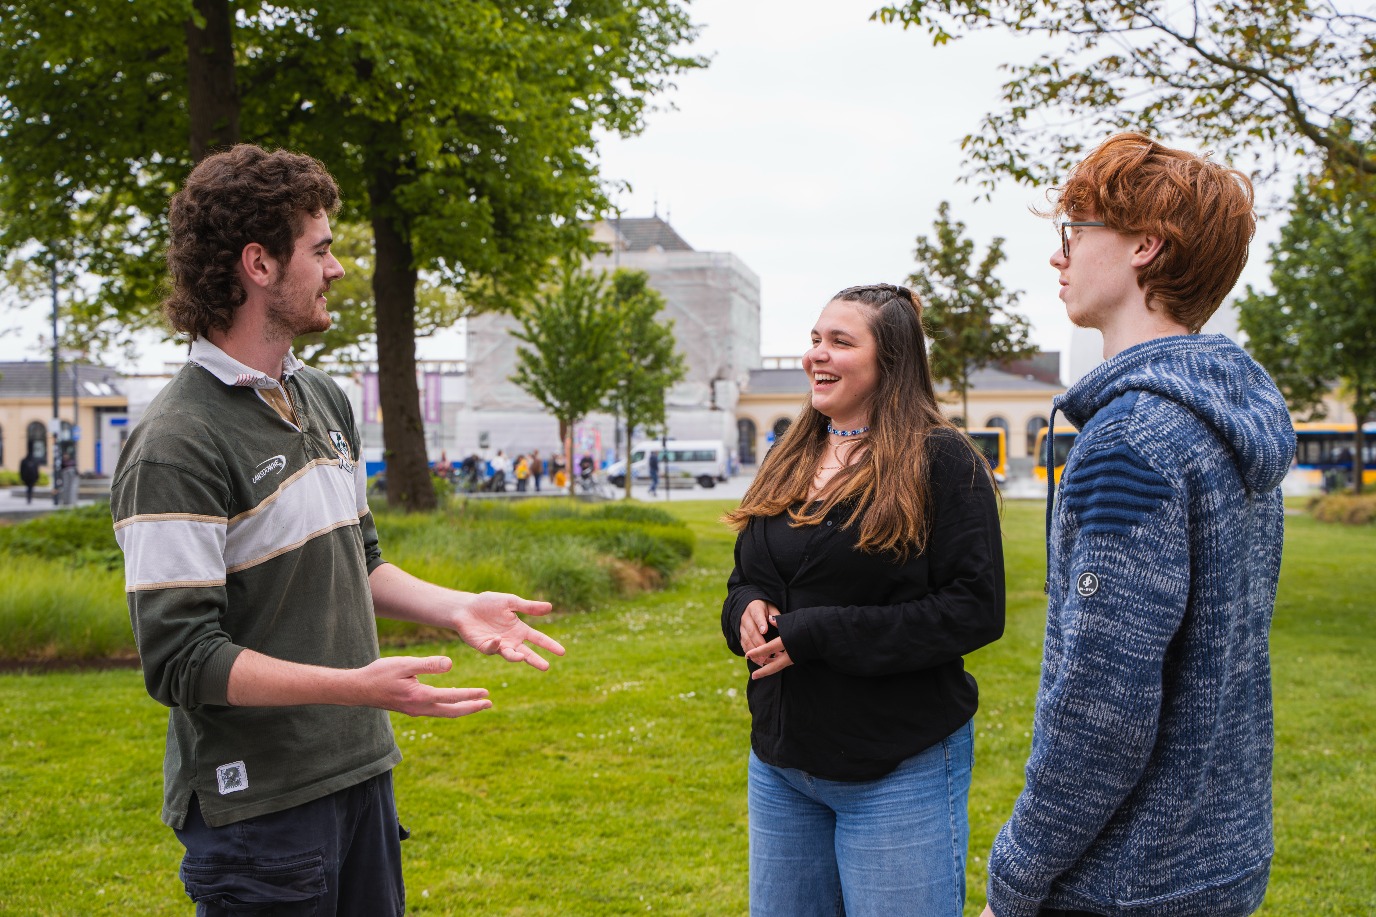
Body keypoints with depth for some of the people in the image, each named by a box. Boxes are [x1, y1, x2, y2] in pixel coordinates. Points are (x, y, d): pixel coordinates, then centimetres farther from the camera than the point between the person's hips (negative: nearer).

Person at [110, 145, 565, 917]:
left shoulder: (326, 399, 10)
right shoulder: (176, 448, -19)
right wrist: (358, 686, -29)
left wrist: (456, 609, 3)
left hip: (362, 773, 8)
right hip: (258, 804, -8)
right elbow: (180, 661, -21)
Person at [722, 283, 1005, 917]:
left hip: (900, 774, -6)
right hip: (780, 766, 7)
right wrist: (747, 610, -7)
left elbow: (975, 610, -17)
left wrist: (819, 633, -21)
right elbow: (744, 581, 19)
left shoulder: (941, 461, -10)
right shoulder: (788, 462, 11)